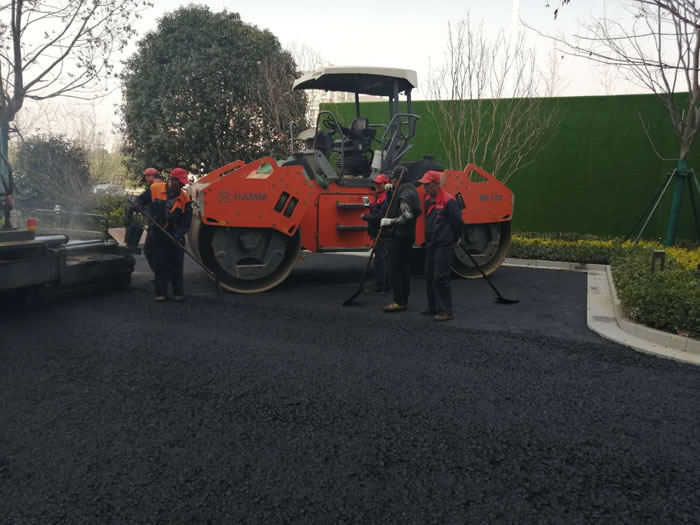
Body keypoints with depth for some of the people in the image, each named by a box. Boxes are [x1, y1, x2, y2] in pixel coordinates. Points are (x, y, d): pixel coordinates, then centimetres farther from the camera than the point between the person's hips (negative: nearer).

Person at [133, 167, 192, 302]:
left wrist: (178, 234, -23)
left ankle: (178, 293, 13)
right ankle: (161, 293, 13)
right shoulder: (154, 189, -8)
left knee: (176, 265, 4)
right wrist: (138, 205, -16)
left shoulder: (185, 199, -7)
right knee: (159, 264, 5)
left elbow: (186, 222, -9)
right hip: (158, 235, 0)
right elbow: (141, 199, 8)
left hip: (175, 237, 0)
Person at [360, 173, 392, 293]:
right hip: (378, 235, 10)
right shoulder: (378, 197, 17)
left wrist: (365, 217, -11)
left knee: (380, 260, -6)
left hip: (382, 236, -10)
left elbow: (380, 216, -22)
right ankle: (386, 285, 23)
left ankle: (380, 286, -2)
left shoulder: (386, 199, -16)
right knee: (383, 260, 15)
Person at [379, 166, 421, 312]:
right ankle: (403, 300, 20)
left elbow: (407, 216, -26)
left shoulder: (405, 193, -16)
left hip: (400, 237, -11)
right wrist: (390, 191, 15)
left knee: (395, 269, -8)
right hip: (406, 236, 11)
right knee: (404, 268, 13)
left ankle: (399, 302, -7)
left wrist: (389, 222, -22)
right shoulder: (408, 190, 16)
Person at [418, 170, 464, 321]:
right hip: (430, 245, 9)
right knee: (429, 277, 12)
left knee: (440, 278, -10)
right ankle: (433, 307, 24)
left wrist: (452, 239, 1)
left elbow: (458, 223, -11)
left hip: (444, 246, -8)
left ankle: (445, 311, -3)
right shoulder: (427, 200, 10)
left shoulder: (448, 201, -16)